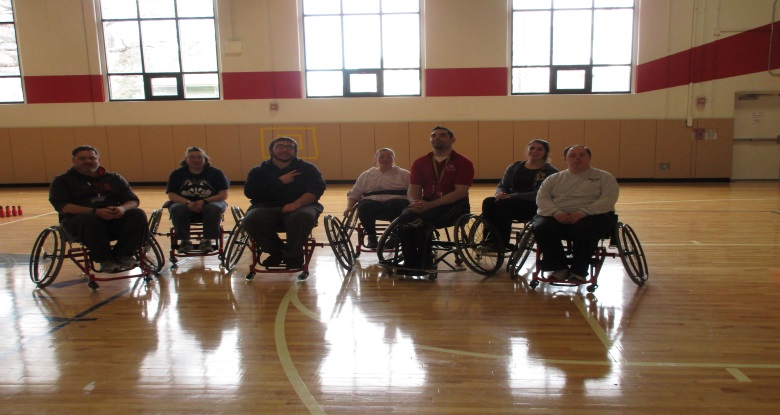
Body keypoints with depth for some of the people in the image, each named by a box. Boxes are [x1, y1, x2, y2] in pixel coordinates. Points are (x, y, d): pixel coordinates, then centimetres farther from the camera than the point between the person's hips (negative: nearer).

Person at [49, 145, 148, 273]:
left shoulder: (114, 178, 19)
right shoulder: (63, 181, 10)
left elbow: (133, 200, 12)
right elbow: (62, 206, -6)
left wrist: (122, 208, -16)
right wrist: (95, 211, -22)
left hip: (115, 220, 3)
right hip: (78, 220, -3)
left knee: (138, 215, -25)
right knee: (89, 220, -38)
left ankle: (123, 255, -21)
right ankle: (105, 260, -27)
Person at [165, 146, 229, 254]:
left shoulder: (215, 172, 2)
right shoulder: (177, 174, 7)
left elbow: (223, 195, -4)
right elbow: (171, 195, 0)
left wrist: (204, 201, -20)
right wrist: (188, 203, -21)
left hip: (209, 204, -1)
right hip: (184, 204, 1)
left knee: (214, 208, -34)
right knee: (177, 209, -32)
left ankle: (207, 241, -25)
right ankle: (184, 241, -23)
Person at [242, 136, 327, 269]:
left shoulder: (307, 168, 11)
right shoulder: (259, 171, 13)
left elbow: (316, 189, -4)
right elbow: (250, 192, -3)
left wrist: (297, 203, -23)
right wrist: (280, 181, -8)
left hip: (300, 206, -1)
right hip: (267, 208, 2)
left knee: (304, 216, -37)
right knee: (251, 220, -30)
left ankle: (293, 255, -14)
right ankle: (276, 252, -7)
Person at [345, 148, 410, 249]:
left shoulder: (404, 174, 17)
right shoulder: (366, 175, 24)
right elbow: (354, 193, 21)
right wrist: (349, 207, 2)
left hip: (396, 204, -2)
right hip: (373, 204, 2)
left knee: (394, 205, -37)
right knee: (364, 206, -32)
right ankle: (371, 236, -10)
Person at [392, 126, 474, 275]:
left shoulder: (463, 163, -1)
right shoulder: (420, 163, 12)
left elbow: (461, 192, -13)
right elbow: (413, 190, 8)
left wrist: (430, 205, -23)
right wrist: (415, 201, -20)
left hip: (453, 205, -4)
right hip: (425, 205, 4)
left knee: (421, 219, -33)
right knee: (404, 217, -28)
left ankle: (422, 262, -16)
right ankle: (410, 263, -17)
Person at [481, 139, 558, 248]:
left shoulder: (550, 172, 1)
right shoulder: (514, 167, 17)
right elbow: (502, 186, 14)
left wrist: (512, 196, -21)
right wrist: (500, 193, -13)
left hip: (533, 206, -4)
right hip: (511, 203, 5)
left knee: (503, 204, -33)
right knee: (488, 202, -27)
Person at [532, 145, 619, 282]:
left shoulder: (604, 177, 12)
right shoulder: (554, 178, 19)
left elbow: (608, 199, -4)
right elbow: (541, 198, 7)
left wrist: (583, 212, -19)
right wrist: (557, 212, -15)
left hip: (592, 216, -2)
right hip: (558, 217, 2)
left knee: (585, 229, -37)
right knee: (541, 228, -29)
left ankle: (579, 271, -18)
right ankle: (559, 268, -13)